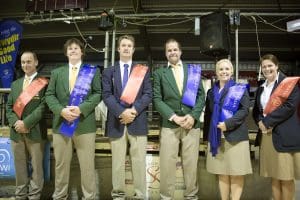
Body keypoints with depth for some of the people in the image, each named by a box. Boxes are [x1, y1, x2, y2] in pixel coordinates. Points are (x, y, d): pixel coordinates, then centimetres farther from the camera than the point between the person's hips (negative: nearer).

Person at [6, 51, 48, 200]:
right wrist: (15, 123, -6)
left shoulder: (44, 83, -4)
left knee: (36, 167, 5)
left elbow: (43, 107, -12)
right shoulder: (15, 84, 16)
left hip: (35, 132, -5)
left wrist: (26, 123, -16)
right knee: (19, 167, 13)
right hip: (16, 132, 5)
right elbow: (9, 107, 12)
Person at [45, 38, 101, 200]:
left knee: (87, 164, 1)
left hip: (85, 124, -2)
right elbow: (49, 95, 7)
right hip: (61, 123, 3)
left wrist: (81, 108, -15)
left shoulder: (92, 71, 8)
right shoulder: (56, 72, 16)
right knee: (61, 163, 11)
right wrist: (61, 110, -11)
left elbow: (97, 93, -1)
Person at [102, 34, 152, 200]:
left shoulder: (143, 70, 12)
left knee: (139, 161, 1)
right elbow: (106, 95, 1)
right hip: (116, 121, 1)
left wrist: (134, 110, -13)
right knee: (117, 162, 7)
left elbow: (148, 94, 2)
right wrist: (121, 112, -14)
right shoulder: (108, 71, 13)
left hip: (138, 121, -1)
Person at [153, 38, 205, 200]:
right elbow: (157, 99, 0)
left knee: (191, 163, 6)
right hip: (169, 124, -1)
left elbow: (201, 95, 7)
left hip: (191, 123, 1)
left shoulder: (193, 70, 13)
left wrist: (193, 116, -7)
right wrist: (173, 116, -11)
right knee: (167, 163, 0)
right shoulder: (159, 73, 8)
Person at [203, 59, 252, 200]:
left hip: (235, 137, -3)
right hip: (216, 138, 3)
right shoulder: (211, 92, 14)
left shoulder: (240, 89, 4)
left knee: (236, 174, -1)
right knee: (222, 174, 7)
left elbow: (244, 110, -8)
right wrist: (207, 136, 11)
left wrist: (228, 123, -19)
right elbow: (207, 115, 15)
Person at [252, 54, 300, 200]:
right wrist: (260, 122, -4)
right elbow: (256, 110, 18)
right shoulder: (261, 88, 16)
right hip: (266, 135, 6)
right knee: (274, 176, 11)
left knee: (286, 177, 0)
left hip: (284, 135, -6)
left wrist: (268, 121, -14)